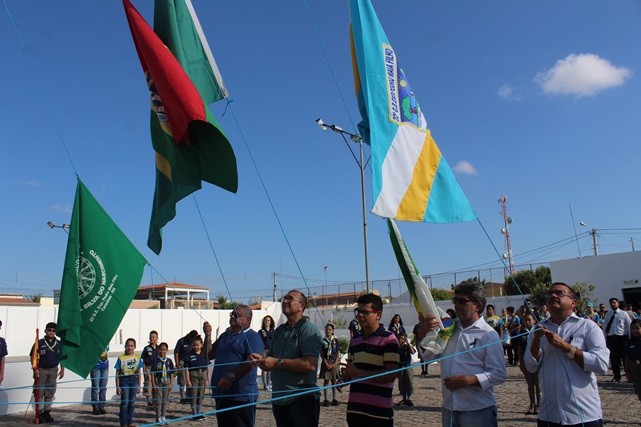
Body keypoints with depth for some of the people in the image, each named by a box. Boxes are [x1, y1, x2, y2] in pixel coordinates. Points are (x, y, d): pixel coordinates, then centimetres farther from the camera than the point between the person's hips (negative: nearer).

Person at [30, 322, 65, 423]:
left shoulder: (58, 344, 4)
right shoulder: (39, 343, -7)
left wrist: (62, 370, 5)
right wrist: (35, 369, -14)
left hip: (53, 370, 4)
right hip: (41, 370, -3)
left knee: (50, 392, 9)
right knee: (40, 392, 1)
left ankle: (47, 412, 20)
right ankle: (39, 413, 10)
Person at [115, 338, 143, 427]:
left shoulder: (138, 358, 5)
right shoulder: (121, 358, -4)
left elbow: (139, 373, 8)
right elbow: (117, 374, -2)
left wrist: (139, 385, 5)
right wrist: (117, 387, -6)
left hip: (134, 380, 3)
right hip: (124, 380, -3)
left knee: (132, 403, 7)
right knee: (125, 403, -4)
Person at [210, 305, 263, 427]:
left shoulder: (252, 336, -8)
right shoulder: (225, 335, 18)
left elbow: (252, 362, -21)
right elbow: (209, 355, 20)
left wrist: (231, 377, -25)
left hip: (241, 396, -8)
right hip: (221, 395, 8)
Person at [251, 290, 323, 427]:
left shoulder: (308, 329, -11)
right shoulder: (279, 331, 14)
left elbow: (310, 364, -24)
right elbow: (270, 361, 19)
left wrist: (278, 362, -22)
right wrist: (261, 359, -5)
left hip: (302, 400, -7)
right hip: (279, 400, 8)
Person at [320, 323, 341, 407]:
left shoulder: (336, 341, 5)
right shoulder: (323, 341, 2)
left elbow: (338, 353, 4)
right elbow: (321, 354, 0)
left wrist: (335, 364, -7)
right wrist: (327, 364, -8)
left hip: (334, 362, 1)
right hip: (326, 362, -1)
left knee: (334, 380, 6)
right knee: (326, 380, -1)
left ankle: (334, 399, 14)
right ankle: (326, 399, 4)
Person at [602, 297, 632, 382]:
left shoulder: (624, 314, 2)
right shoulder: (608, 314, 9)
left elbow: (629, 327, 2)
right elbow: (605, 327, 10)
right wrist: (605, 339, 6)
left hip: (622, 337, -2)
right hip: (611, 337, 3)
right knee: (613, 357, 5)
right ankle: (616, 375, 18)